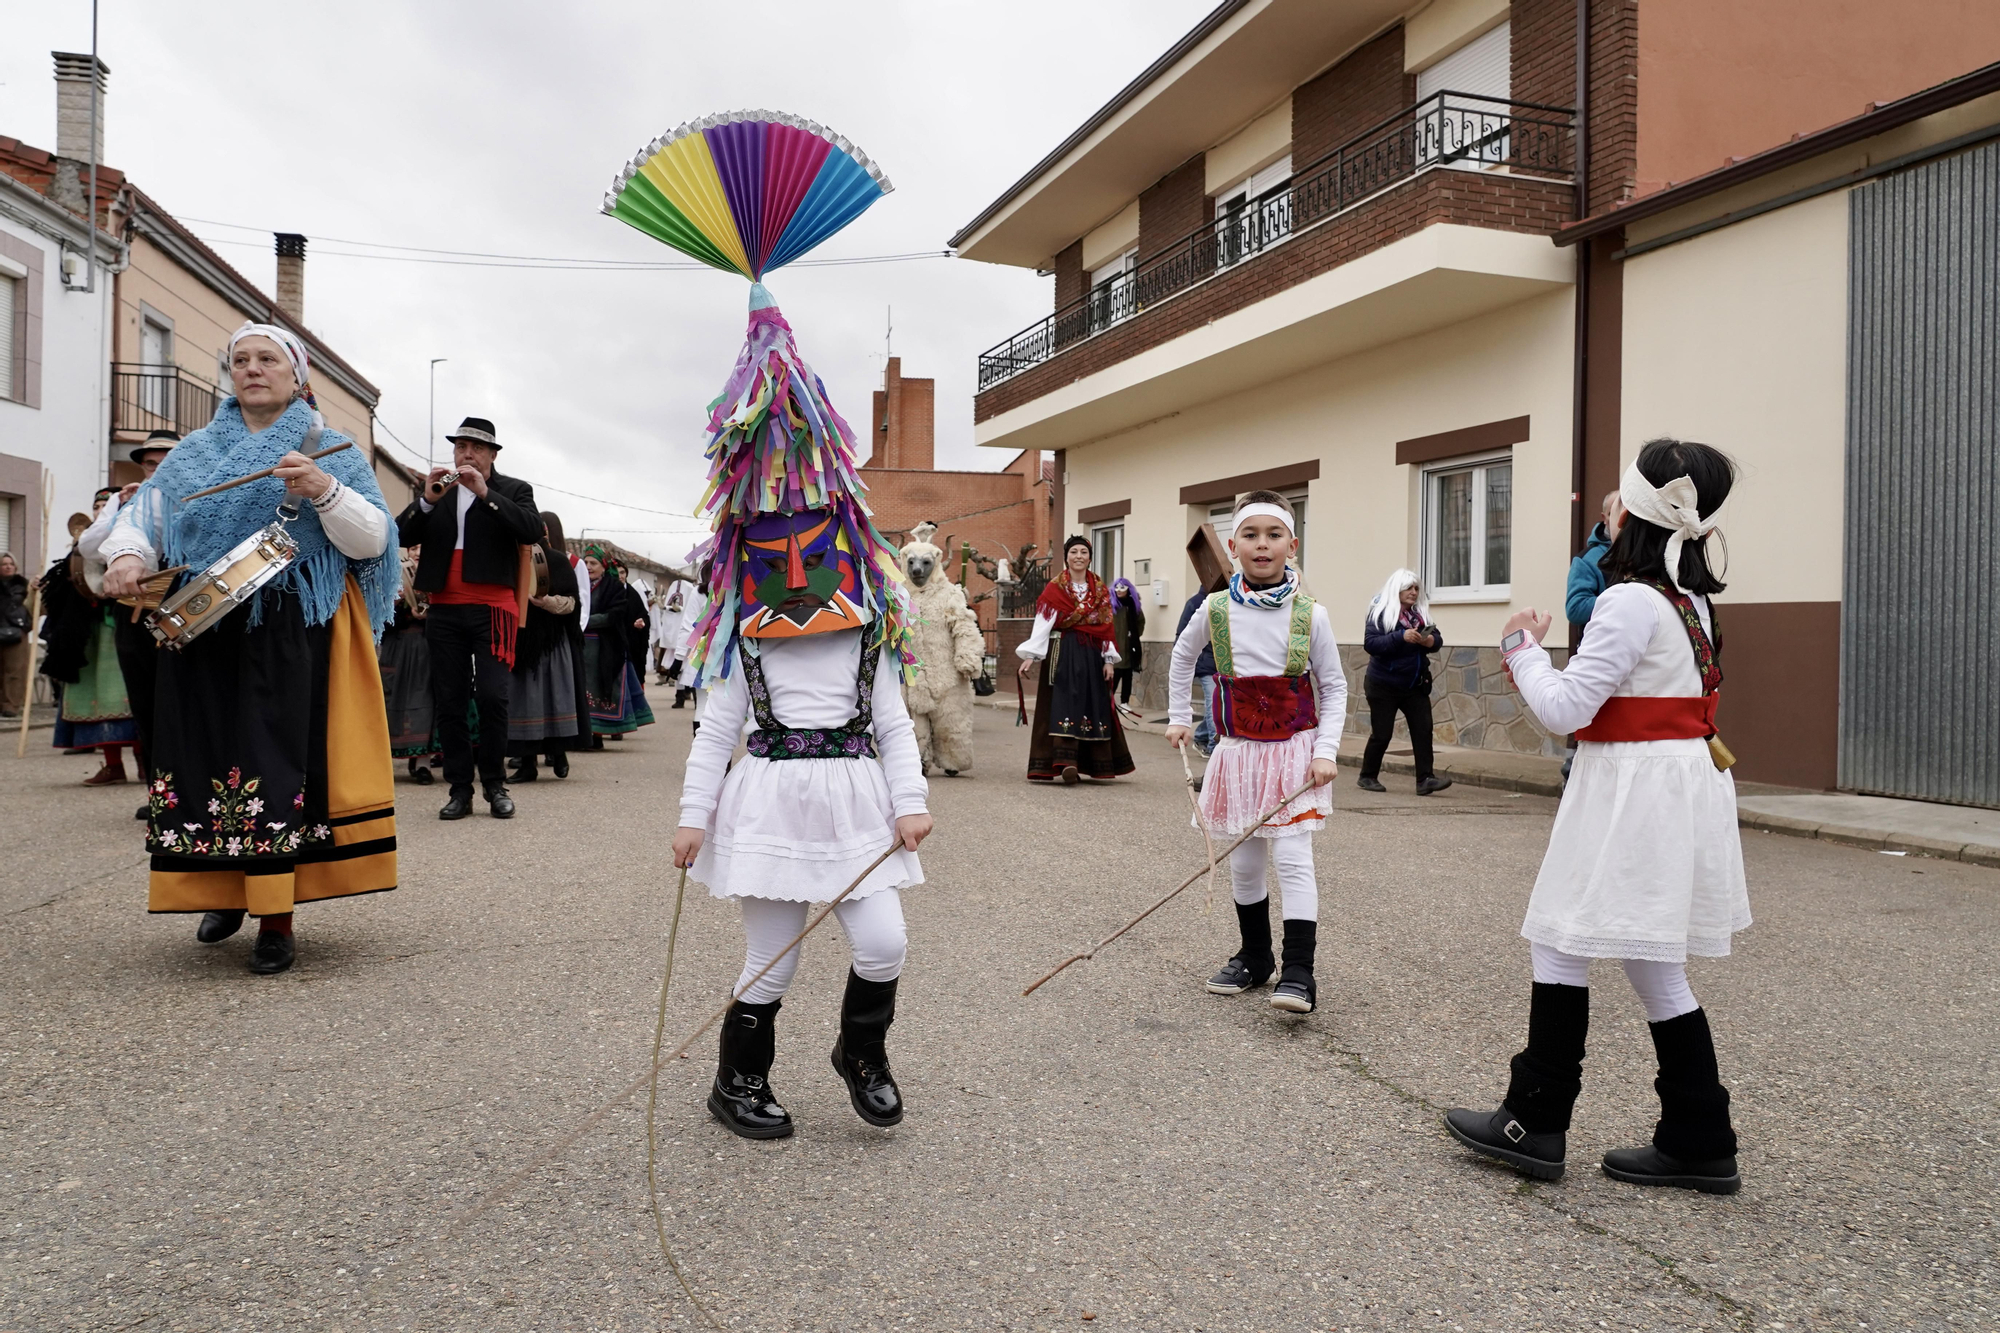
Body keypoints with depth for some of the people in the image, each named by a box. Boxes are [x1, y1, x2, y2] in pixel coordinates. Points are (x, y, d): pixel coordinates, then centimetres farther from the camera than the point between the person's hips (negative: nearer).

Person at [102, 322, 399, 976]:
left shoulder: (329, 450, 8)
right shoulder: (195, 452, 18)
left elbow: (371, 541, -2)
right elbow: (142, 514, 13)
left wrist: (325, 492, -19)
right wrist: (127, 555, -9)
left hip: (294, 635, -4)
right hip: (204, 633, 4)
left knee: (280, 763, -8)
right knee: (207, 757, 3)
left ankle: (276, 917, -3)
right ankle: (224, 891, 22)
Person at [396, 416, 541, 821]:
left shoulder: (514, 490, 7)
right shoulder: (434, 491, 16)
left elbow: (533, 530, -12)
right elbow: (403, 535, 5)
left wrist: (485, 493, -17)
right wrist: (427, 500, -11)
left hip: (492, 608, -3)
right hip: (444, 609, 4)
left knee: (492, 696, -11)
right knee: (449, 700, 3)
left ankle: (495, 784, 3)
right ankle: (460, 789, 9)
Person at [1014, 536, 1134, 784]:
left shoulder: (1101, 590, 12)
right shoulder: (1055, 588, 1)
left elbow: (1106, 626, 9)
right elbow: (1042, 623, -7)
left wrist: (1108, 659, 3)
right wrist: (1030, 656, -14)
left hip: (1092, 654, 4)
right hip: (1063, 652, -4)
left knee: (1094, 705, 4)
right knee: (1064, 702, -12)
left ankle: (1096, 765, 11)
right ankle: (1067, 763, -19)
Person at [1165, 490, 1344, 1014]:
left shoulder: (1310, 615, -7)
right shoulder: (1215, 610, -3)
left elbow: (1334, 688, 0)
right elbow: (1182, 657, 17)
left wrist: (1326, 751, -9)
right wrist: (1179, 716, 15)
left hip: (1294, 751, -2)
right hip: (1238, 752, 3)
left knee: (1292, 856, -10)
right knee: (1244, 863, 11)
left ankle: (1298, 971, -7)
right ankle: (1254, 956, 28)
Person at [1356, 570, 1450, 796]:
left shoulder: (1420, 613, 7)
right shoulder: (1380, 612, -10)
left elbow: (1437, 639, 6)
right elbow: (1370, 642, -22)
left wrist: (1431, 640, -18)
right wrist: (1401, 636, -32)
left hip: (1415, 685, 5)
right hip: (1384, 686, -5)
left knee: (1423, 729, -7)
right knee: (1382, 734, 0)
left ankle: (1425, 779, -7)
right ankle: (1367, 777, 18)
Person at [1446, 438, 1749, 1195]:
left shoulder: (1631, 600, -17)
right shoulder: (1688, 598, 13)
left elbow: (1566, 710, -18)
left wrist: (1522, 649, -2)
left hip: (1632, 792, -10)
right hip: (1680, 784, 10)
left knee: (1560, 945, -1)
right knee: (1650, 965, 13)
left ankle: (1535, 1124, 7)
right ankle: (1699, 1145, 18)